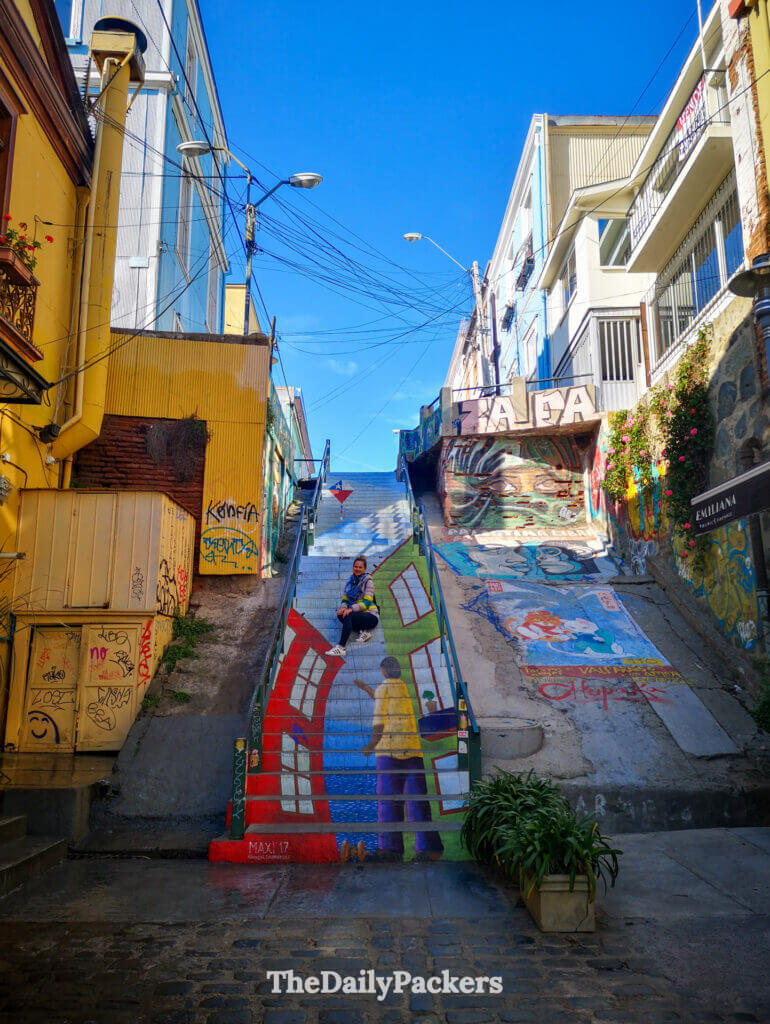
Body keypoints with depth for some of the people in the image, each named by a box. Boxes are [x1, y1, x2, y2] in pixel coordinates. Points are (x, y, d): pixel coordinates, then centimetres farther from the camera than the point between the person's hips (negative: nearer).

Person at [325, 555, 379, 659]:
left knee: (348, 615, -34)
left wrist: (352, 608, -29)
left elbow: (367, 602, -15)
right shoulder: (350, 581, 12)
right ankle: (363, 631, -19)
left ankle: (341, 648, -45)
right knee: (340, 615, -25)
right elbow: (345, 599, 12)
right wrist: (343, 607, -13)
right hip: (357, 615, 6)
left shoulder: (368, 581, -6)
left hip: (370, 616, -6)